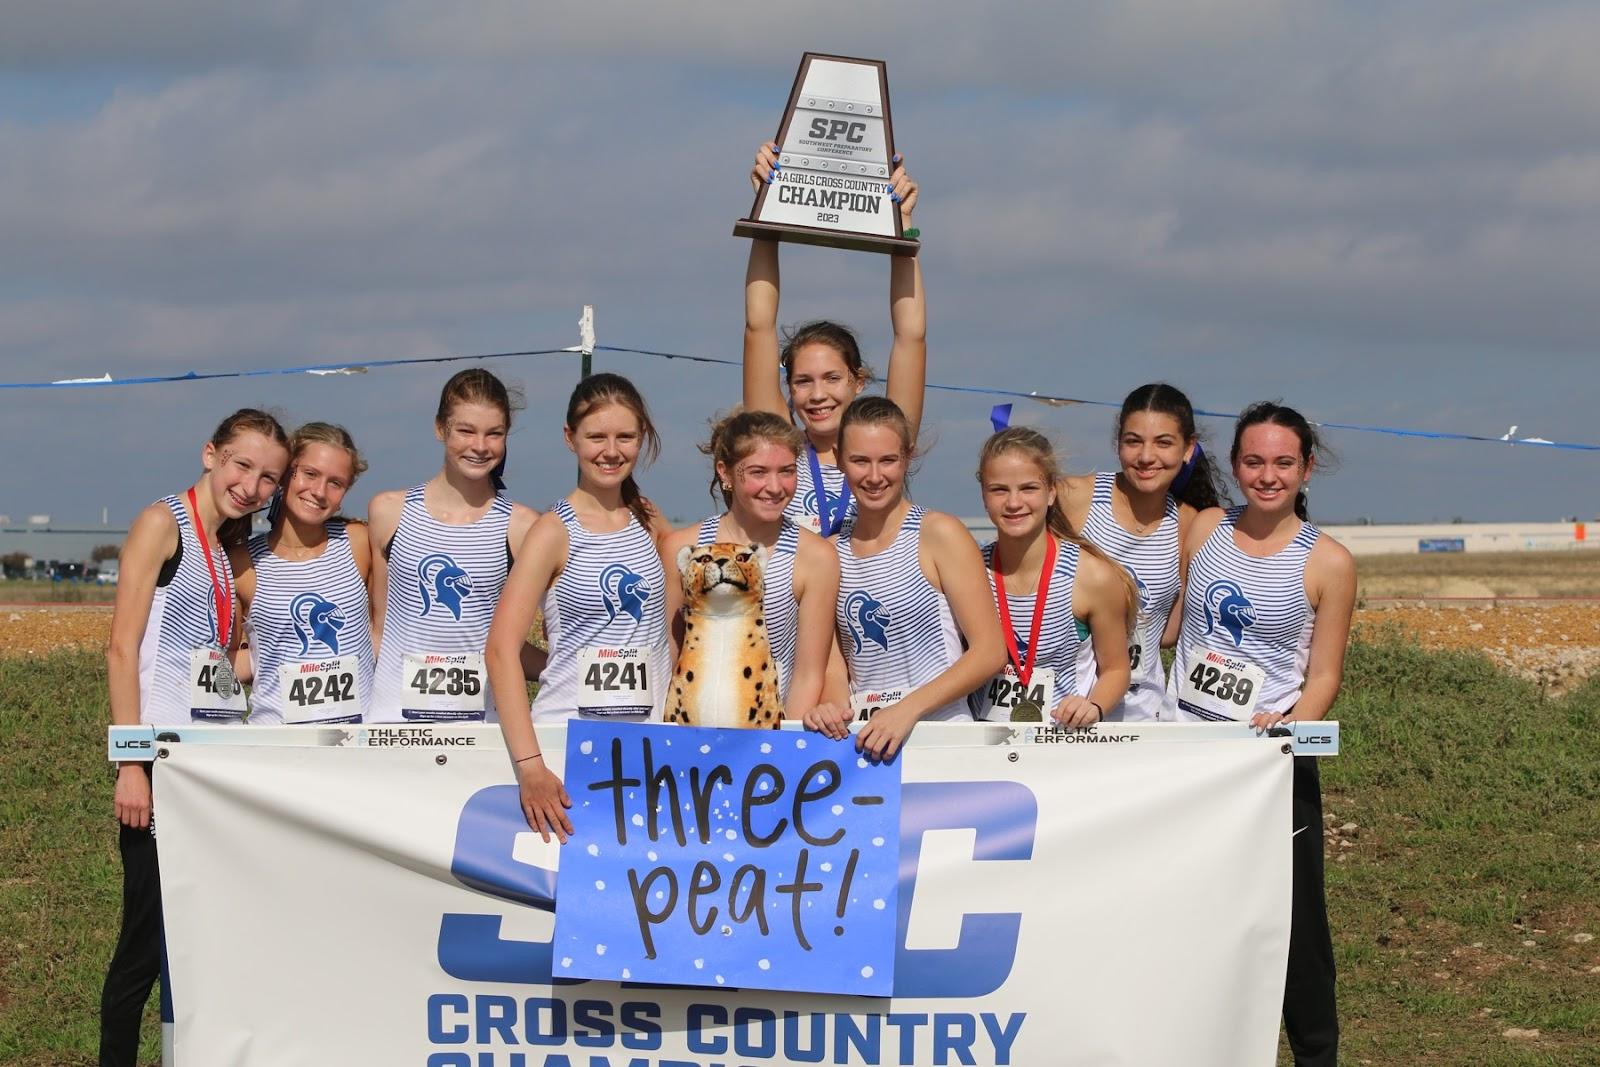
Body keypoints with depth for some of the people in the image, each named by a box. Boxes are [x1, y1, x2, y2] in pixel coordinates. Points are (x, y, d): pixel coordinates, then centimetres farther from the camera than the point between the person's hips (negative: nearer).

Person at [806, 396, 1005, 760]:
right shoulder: (833, 551, 13)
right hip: (860, 738, 4)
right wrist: (828, 706, -1)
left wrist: (908, 709, -14)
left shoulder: (940, 534, -1)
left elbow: (989, 651, -5)